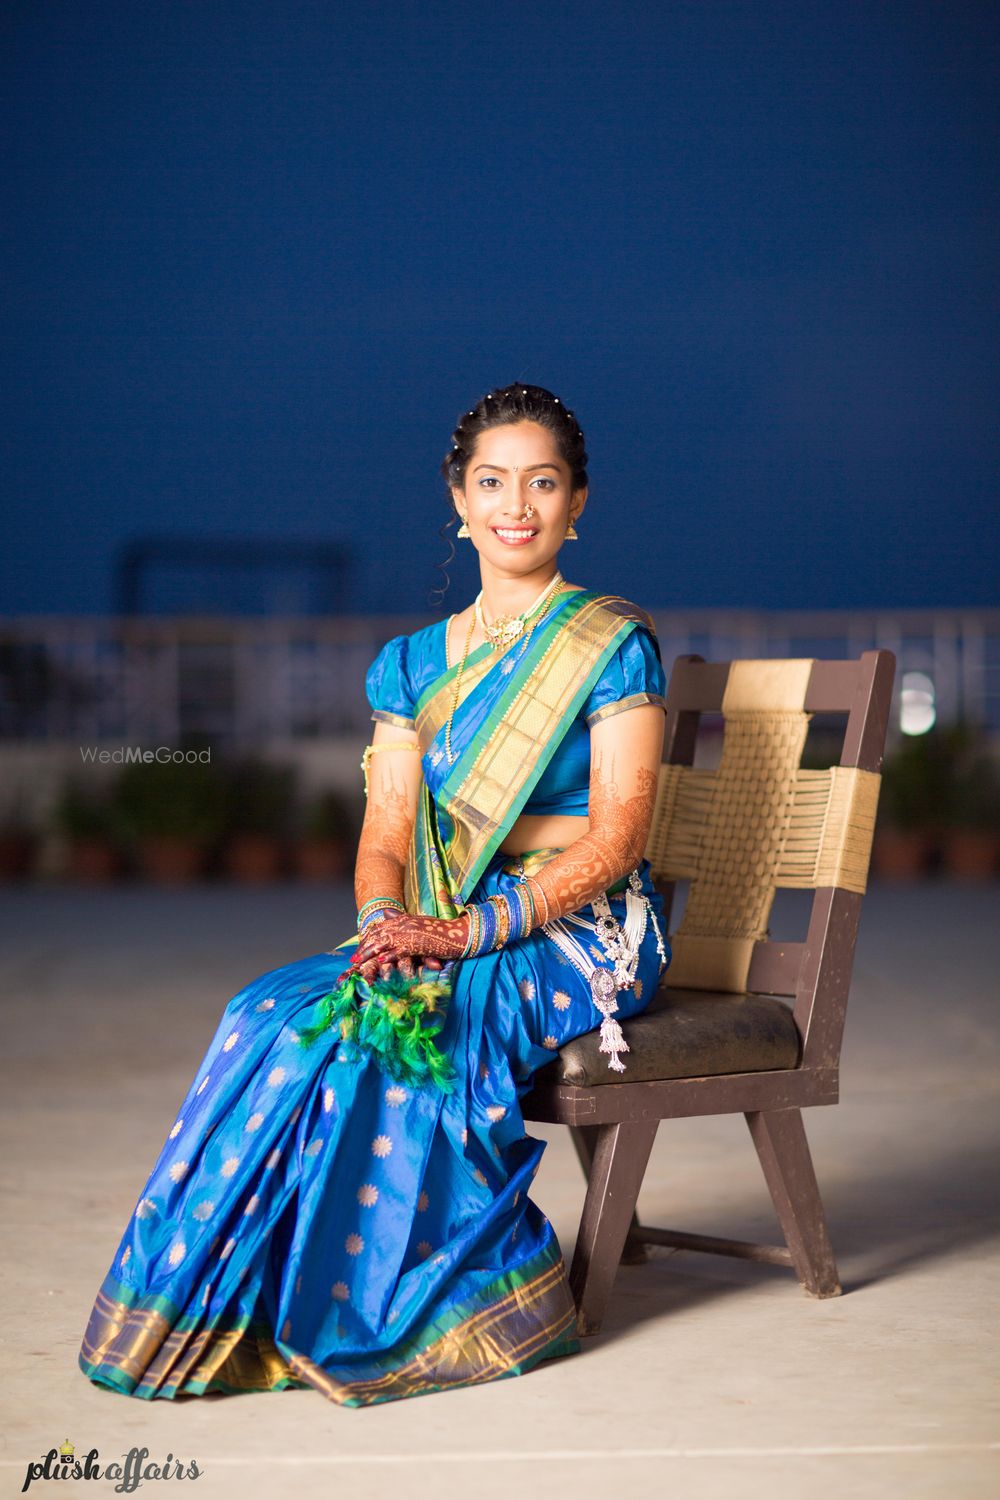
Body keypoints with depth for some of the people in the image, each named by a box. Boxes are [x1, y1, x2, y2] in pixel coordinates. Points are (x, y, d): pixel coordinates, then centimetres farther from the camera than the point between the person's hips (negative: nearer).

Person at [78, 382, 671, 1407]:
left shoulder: (611, 647, -3)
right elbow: (388, 833, 7)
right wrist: (384, 921, -17)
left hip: (584, 939, -5)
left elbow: (616, 836, -11)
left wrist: (471, 930, -22)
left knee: (376, 1026, -30)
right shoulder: (412, 664, 13)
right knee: (277, 1011, -23)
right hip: (446, 937, 5)